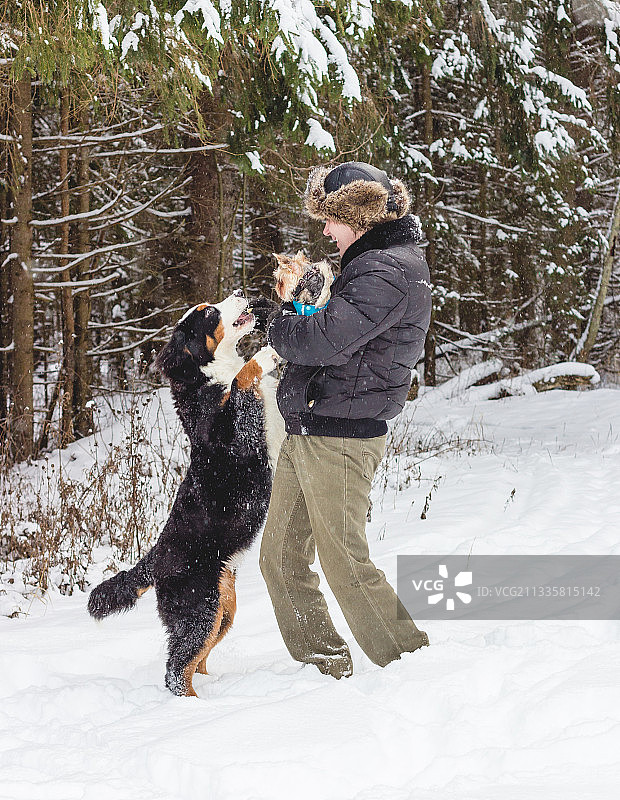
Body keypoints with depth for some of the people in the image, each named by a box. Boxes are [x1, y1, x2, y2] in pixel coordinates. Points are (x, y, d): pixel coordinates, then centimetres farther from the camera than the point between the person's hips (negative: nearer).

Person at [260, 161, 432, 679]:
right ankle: (325, 668, 21)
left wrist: (278, 323, -5)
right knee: (281, 559, 11)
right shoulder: (372, 262, 18)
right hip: (306, 434, 10)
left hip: (339, 438, -10)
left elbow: (324, 340, -25)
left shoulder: (392, 272, -16)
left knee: (346, 566, -7)